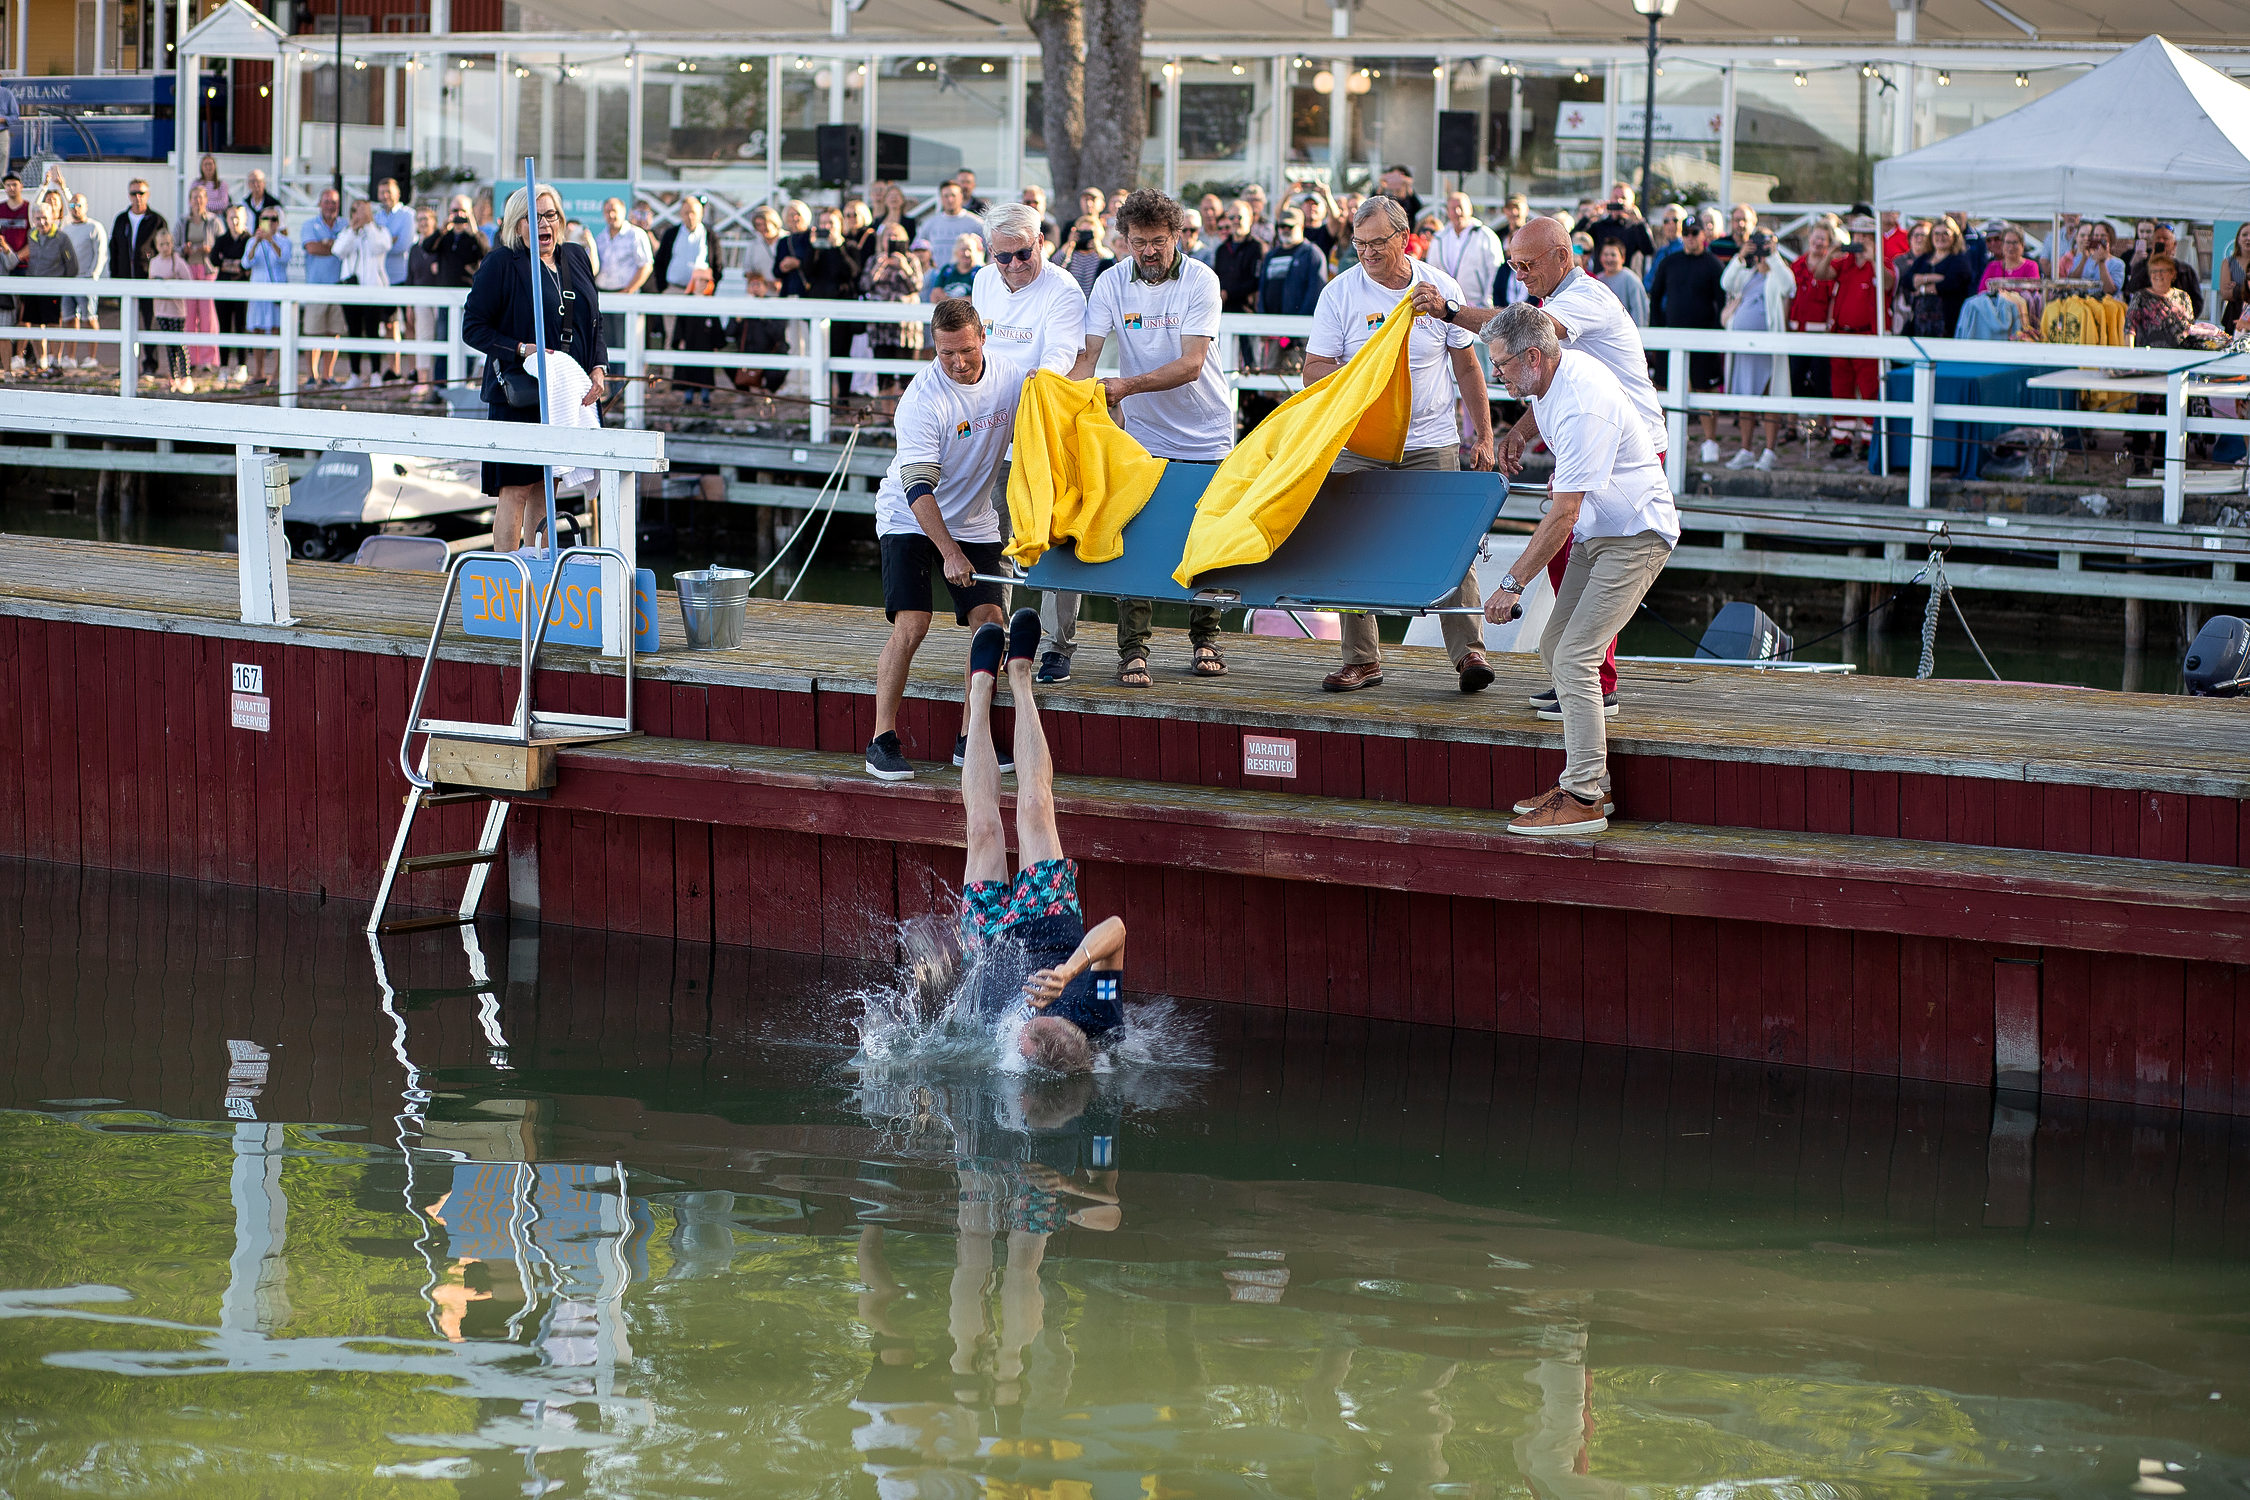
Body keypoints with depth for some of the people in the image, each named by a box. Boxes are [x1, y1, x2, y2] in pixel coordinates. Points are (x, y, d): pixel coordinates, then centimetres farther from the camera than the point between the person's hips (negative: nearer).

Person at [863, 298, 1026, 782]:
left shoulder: (1010, 379, -6)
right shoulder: (923, 398, -23)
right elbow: (918, 487, -27)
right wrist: (949, 553, -35)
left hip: (974, 523, 5)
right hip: (910, 520, -5)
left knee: (991, 622, -9)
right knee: (910, 625, -18)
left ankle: (970, 740, 2)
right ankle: (882, 741, -11)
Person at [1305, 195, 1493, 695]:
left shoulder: (1439, 288, 3)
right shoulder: (1340, 293, 0)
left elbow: (1467, 367, 10)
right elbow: (1313, 371, 1)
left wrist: (1483, 434, 7)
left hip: (1432, 443, 0)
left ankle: (1469, 652, -5)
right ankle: (1361, 659, 5)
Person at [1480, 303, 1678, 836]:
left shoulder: (1582, 410, -30)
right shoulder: (1560, 370, 1)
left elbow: (1562, 517, -29)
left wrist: (1512, 584, -26)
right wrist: (1562, 473, 34)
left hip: (1636, 536, -10)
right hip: (1598, 531, 10)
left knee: (1574, 658, -17)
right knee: (1554, 649, 9)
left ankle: (1582, 800, -16)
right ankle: (1592, 782, 14)